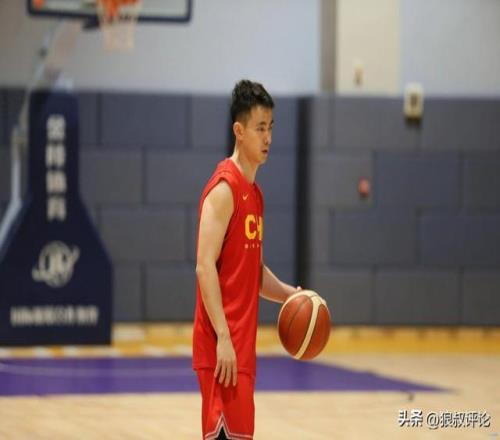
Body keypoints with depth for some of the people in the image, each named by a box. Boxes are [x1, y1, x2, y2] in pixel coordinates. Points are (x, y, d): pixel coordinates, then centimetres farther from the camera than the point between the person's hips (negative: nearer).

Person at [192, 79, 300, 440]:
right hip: (223, 343, -9)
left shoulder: (254, 192, 16)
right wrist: (222, 337, -24)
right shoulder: (224, 188, -12)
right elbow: (205, 267, -19)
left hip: (242, 342, 9)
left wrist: (290, 295, 9)